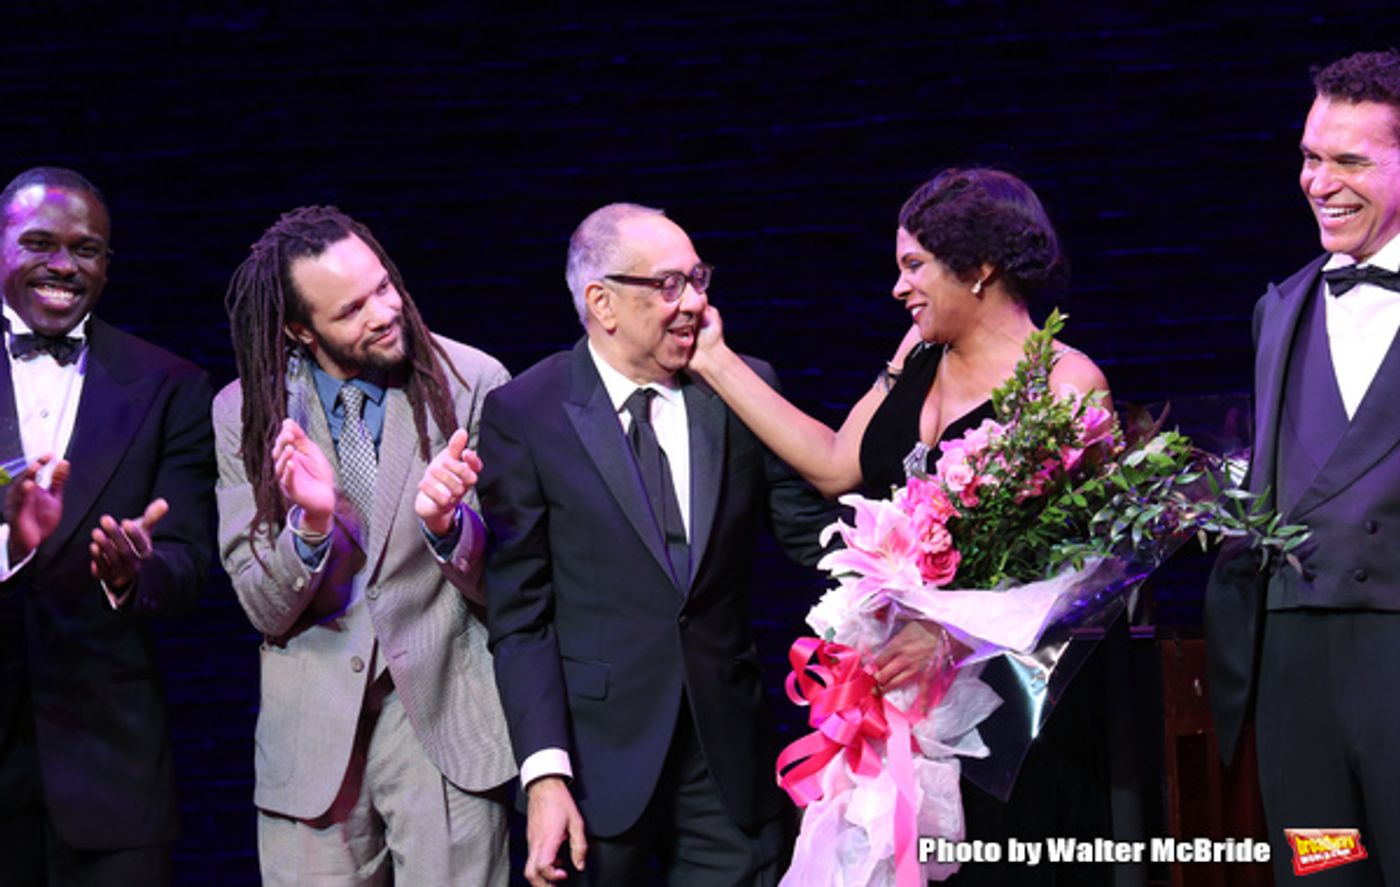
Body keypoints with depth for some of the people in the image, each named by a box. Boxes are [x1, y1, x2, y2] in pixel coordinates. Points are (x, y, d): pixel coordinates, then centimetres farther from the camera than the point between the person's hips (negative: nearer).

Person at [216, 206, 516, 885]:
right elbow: (262, 607, 0)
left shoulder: (470, 382, -4)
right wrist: (310, 524, -20)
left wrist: (444, 523, -22)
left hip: (444, 717, -1)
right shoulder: (244, 414, 0)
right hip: (314, 728, 1)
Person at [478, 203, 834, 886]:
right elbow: (520, 614, -6)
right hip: (597, 753, -2)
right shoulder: (522, 414, -4)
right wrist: (545, 775, -14)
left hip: (729, 752, 3)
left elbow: (811, 527, 3)